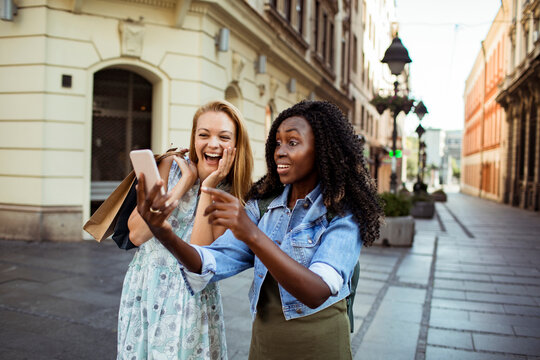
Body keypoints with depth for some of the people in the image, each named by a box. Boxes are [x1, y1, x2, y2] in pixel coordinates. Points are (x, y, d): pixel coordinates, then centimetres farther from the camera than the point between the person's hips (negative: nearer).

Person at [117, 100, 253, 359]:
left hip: (192, 296, -1)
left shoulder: (232, 195, -8)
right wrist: (186, 181, -16)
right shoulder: (171, 167, -6)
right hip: (145, 287, 2)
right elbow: (136, 234, -16)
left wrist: (207, 188, -21)